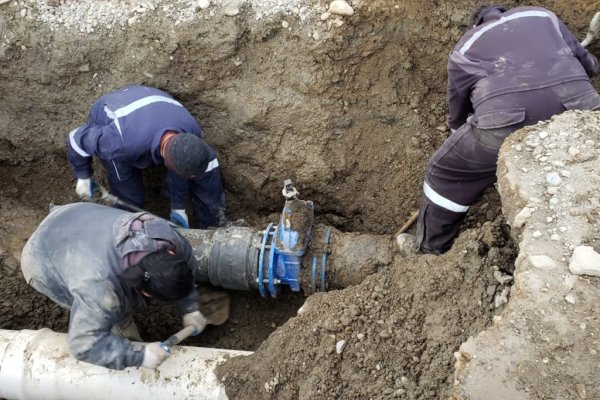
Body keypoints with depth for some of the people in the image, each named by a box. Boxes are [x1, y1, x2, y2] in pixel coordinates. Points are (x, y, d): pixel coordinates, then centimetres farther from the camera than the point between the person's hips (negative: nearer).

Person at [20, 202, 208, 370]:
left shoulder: (163, 232, -28)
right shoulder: (101, 288, -45)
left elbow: (185, 261, -7)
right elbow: (85, 344, -37)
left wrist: (190, 309, -7)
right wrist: (140, 354, -37)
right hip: (43, 258, -6)